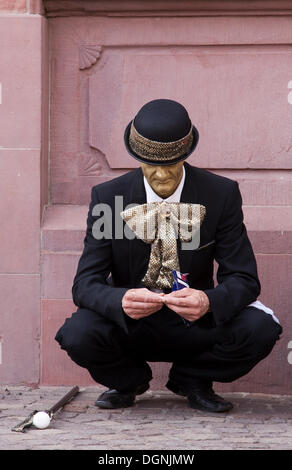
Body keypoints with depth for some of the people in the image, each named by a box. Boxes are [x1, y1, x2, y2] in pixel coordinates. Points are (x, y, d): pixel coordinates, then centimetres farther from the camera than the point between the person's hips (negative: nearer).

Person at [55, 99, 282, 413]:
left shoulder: (222, 194, -9)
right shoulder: (107, 196, -9)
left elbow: (243, 279, -11)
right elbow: (85, 284, -13)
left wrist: (209, 301, -35)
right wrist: (121, 301, -37)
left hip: (195, 325, 0)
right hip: (129, 325, 0)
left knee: (261, 328, -27)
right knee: (78, 334, -30)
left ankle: (191, 378, 5)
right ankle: (128, 379, 6)